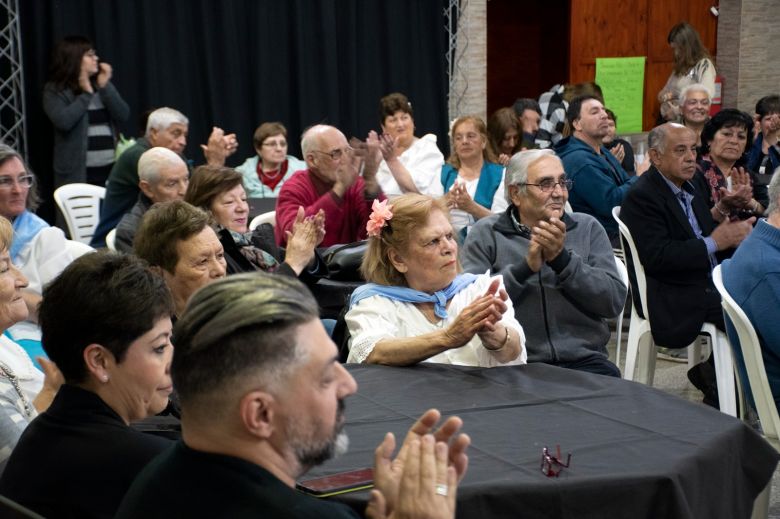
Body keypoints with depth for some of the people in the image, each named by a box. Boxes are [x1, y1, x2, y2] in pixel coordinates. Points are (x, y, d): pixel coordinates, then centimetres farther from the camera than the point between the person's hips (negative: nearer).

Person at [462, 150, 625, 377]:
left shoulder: (587, 228, 11)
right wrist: (525, 266, -15)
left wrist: (562, 259, -12)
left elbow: (615, 301, -1)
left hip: (584, 360, 3)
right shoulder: (486, 233, 7)